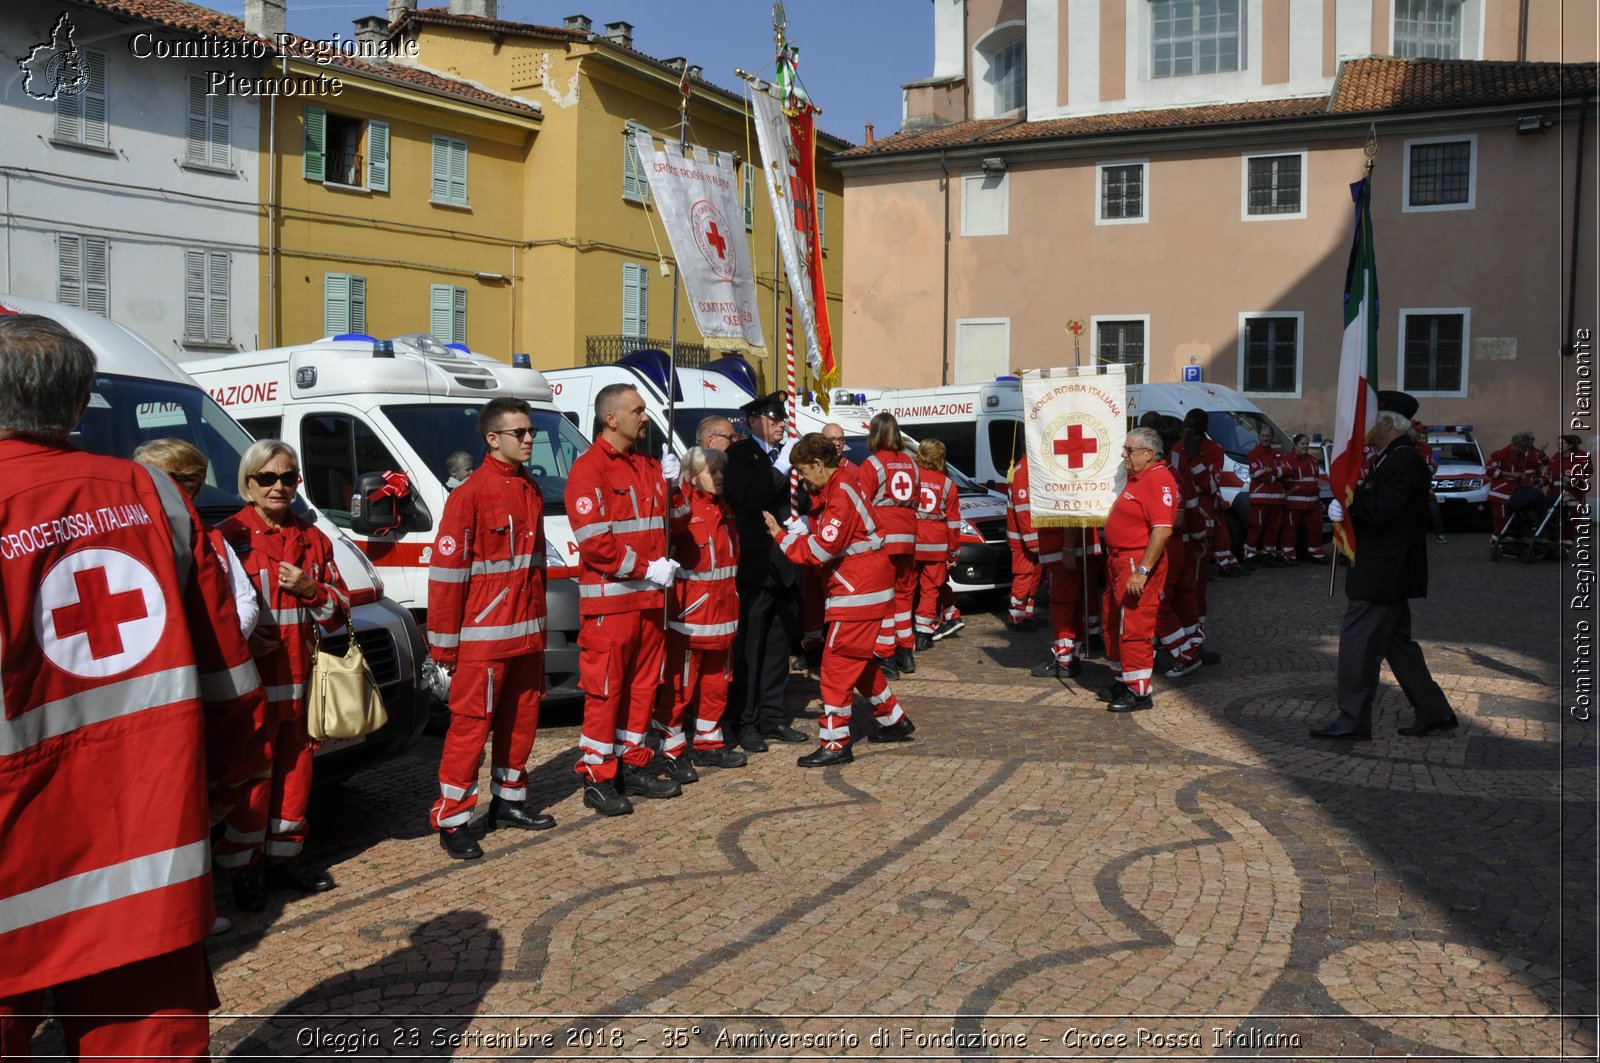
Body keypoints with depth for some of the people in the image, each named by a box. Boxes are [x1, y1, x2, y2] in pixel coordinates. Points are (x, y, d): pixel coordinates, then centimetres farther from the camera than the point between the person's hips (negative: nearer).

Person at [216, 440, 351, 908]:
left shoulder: (313, 539, 12)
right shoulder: (228, 537, -3)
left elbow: (340, 610, 12)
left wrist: (311, 589, -6)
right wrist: (240, 640, -19)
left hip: (302, 680, 5)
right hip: (252, 681, -5)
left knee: (296, 768, 11)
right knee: (253, 775, -3)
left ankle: (284, 855, 25)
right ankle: (244, 867, 11)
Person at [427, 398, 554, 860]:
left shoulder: (531, 490, 11)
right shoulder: (470, 495, -12)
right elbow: (446, 572, -13)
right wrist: (444, 644, -12)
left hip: (527, 633, 7)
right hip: (483, 638, -7)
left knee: (521, 719, 15)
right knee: (471, 725, -2)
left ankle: (509, 801, 31)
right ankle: (452, 821, 8)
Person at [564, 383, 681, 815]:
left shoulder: (650, 466, 15)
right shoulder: (589, 468, -10)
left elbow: (664, 522, 20)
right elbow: (594, 541, -17)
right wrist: (647, 569, -16)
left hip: (651, 598, 8)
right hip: (609, 600, -7)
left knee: (644, 686, 13)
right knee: (604, 690, -1)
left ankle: (633, 766, 25)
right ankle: (597, 779, 8)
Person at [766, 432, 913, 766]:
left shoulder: (840, 495, -19)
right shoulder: (839, 489, 13)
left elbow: (822, 549, -21)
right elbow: (827, 536, 15)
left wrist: (781, 536, -13)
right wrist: (803, 530, -1)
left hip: (858, 593, -11)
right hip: (865, 589, 11)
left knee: (838, 663, -7)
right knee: (859, 660, 21)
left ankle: (834, 743, -3)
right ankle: (894, 720, 33)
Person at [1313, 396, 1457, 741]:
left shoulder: (1404, 460, -18)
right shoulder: (1390, 458, 14)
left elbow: (1381, 511, -27)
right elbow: (1372, 508, 15)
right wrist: (1345, 508, -3)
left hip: (1383, 573, -10)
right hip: (1387, 571, 10)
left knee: (1358, 641, -5)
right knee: (1397, 641, 17)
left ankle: (1353, 720, 3)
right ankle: (1433, 710, 25)